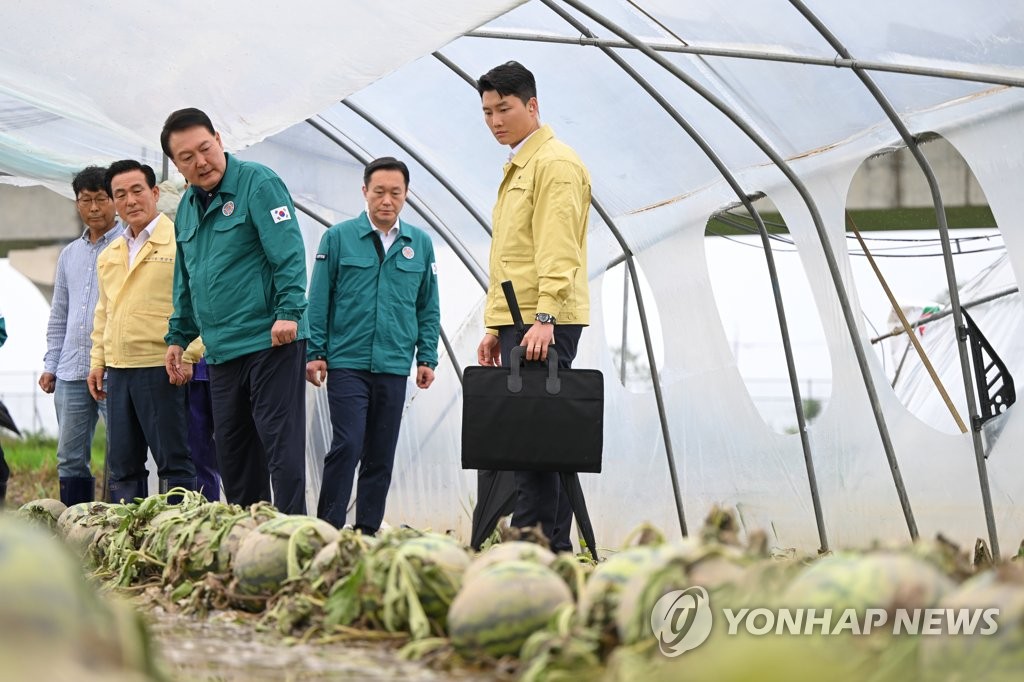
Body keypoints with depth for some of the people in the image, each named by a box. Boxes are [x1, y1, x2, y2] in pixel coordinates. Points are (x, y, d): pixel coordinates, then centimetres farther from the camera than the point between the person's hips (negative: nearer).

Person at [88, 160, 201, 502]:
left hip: (161, 369, -7)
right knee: (122, 467, 10)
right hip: (118, 371, 7)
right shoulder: (109, 256, 18)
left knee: (173, 462, -4)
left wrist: (188, 356, -15)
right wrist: (98, 361, 17)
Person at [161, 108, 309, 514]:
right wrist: (178, 336, 22)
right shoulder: (188, 206, 16)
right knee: (231, 448, 12)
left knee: (280, 441, -9)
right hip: (222, 350, 8)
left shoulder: (258, 183, -7)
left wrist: (289, 311, -24)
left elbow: (289, 252, -15)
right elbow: (185, 282, 25)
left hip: (271, 343, -8)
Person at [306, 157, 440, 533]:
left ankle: (368, 531, 15)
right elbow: (318, 301, 1)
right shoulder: (338, 238, 0)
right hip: (346, 363, -3)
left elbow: (428, 308, 13)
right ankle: (328, 528, -6)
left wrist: (427, 357, 7)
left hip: (394, 366, 3)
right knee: (348, 444, -13)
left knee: (381, 454, 7)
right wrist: (315, 353, -3)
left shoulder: (420, 243, 8)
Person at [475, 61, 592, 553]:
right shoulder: (517, 169, 24)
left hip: (544, 325, -10)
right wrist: (495, 327, 23)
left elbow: (558, 251, -18)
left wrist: (545, 317, -26)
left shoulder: (555, 163, -7)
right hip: (517, 323, 10)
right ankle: (553, 547, 9)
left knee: (531, 433, -13)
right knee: (534, 437, 8)